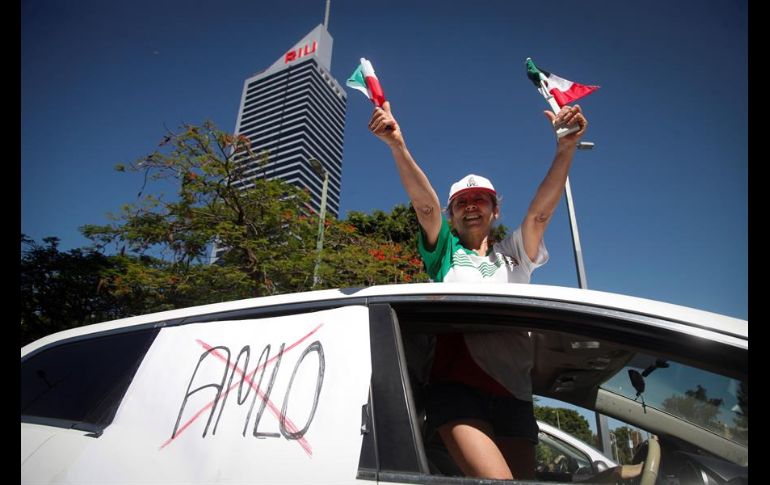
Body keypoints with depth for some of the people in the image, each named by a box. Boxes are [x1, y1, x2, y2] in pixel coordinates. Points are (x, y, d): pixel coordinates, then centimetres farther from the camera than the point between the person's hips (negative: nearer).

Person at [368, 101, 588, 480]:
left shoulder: (514, 254, 18)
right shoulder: (446, 253, 13)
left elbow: (541, 210, 2)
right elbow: (425, 203, -3)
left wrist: (566, 148, -12)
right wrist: (398, 145, -19)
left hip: (513, 395, 3)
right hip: (457, 389, -3)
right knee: (496, 478, -23)